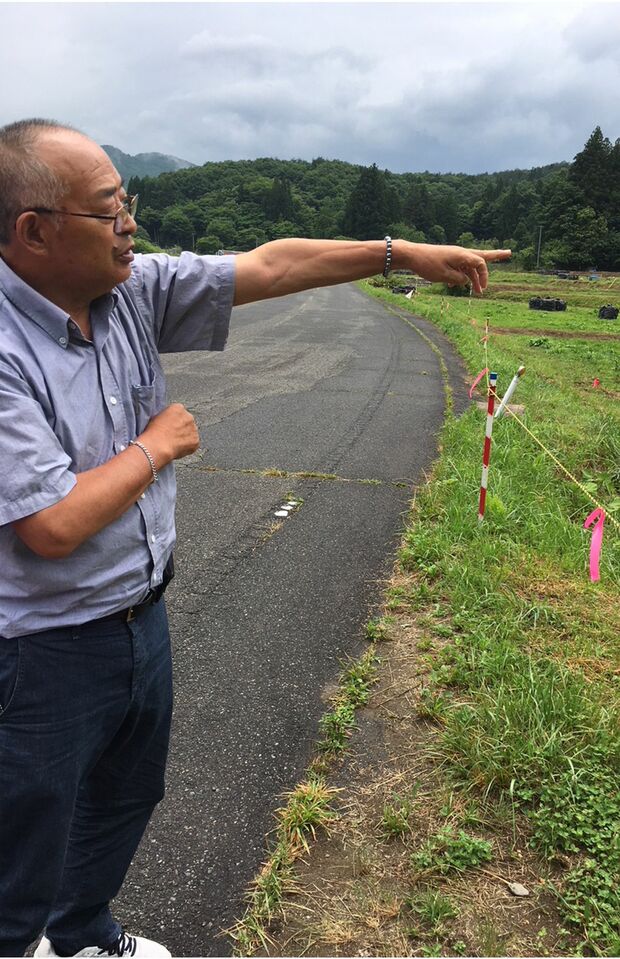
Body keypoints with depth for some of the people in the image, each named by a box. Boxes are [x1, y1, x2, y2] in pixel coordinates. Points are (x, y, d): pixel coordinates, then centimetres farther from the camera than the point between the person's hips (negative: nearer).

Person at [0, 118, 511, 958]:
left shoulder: (132, 289, -6)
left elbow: (269, 267, -2)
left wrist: (404, 252, -1)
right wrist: (158, 447, -16)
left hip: (142, 617, 8)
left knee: (127, 797, 30)